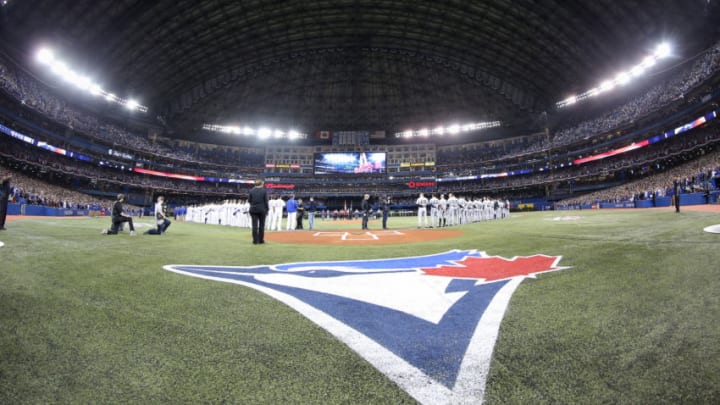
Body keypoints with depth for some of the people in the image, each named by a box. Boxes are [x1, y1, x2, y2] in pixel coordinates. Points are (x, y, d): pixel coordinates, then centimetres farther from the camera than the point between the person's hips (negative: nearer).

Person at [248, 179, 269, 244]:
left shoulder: (252, 190, 1)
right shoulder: (264, 191, -6)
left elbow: (249, 200, 4)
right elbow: (266, 201, -5)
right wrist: (267, 209, 3)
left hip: (253, 209, 2)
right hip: (262, 209, -2)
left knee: (254, 225, 3)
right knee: (261, 225, 8)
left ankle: (255, 240, 2)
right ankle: (261, 240, 11)